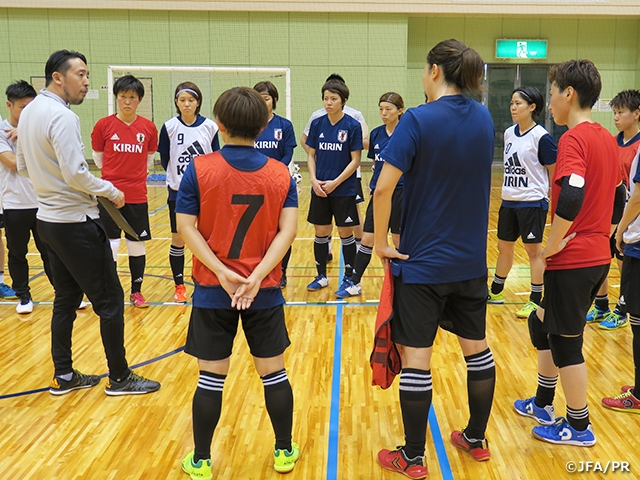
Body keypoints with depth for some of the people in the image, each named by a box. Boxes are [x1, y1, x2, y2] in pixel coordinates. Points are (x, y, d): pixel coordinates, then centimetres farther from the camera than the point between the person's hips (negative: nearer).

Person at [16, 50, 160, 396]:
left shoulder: (29, 112, 10)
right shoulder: (62, 116, -19)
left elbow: (23, 166, 17)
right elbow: (76, 174, -25)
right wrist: (111, 191, -11)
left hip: (48, 220, 10)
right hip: (75, 223, -9)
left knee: (66, 299, 17)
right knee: (109, 300, 1)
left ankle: (63, 376, 25)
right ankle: (119, 377, 11)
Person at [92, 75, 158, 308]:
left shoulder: (148, 127, 1)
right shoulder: (104, 125, -3)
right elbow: (97, 156, 9)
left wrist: (137, 175, 7)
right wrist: (113, 175, 9)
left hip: (137, 196, 2)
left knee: (137, 245, 9)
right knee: (110, 246, 2)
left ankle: (136, 291, 24)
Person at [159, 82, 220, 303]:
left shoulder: (210, 126, -2)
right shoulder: (169, 127, -3)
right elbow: (164, 158, 5)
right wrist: (176, 175, 4)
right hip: (178, 191, 0)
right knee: (178, 239, 5)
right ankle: (179, 285, 19)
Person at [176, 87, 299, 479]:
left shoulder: (199, 170, -6)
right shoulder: (281, 174, -2)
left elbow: (187, 228, -11)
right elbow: (288, 229, -11)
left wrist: (222, 273, -15)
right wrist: (257, 277, -15)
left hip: (213, 290, -1)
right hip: (265, 292, 1)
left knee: (212, 376, 8)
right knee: (273, 371, 14)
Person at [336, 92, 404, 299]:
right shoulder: (376, 134, 7)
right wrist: (372, 188, 11)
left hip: (400, 192, -4)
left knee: (399, 240, 5)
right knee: (367, 239, 5)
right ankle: (354, 283, 11)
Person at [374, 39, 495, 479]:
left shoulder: (418, 120, -15)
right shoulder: (484, 119, 3)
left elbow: (384, 187, -21)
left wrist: (381, 241, -11)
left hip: (422, 261, -6)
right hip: (472, 260, 6)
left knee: (416, 358, 4)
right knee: (477, 348, 18)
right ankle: (477, 440, 34)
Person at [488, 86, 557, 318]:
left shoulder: (541, 137, -13)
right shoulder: (509, 133, 6)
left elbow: (554, 172, -8)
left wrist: (548, 197, -6)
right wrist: (509, 191, 14)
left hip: (532, 203, -7)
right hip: (508, 201, 7)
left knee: (534, 249, 3)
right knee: (504, 246, 16)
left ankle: (536, 301, 14)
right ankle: (495, 292, 31)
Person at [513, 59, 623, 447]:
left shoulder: (574, 138, -16)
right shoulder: (607, 139, 10)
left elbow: (571, 197, -31)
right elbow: (619, 197, 17)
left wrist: (553, 244, -19)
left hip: (573, 260, -9)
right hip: (598, 256, 9)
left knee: (566, 341, 6)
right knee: (542, 324, 22)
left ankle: (579, 426, 21)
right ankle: (543, 405, 34)